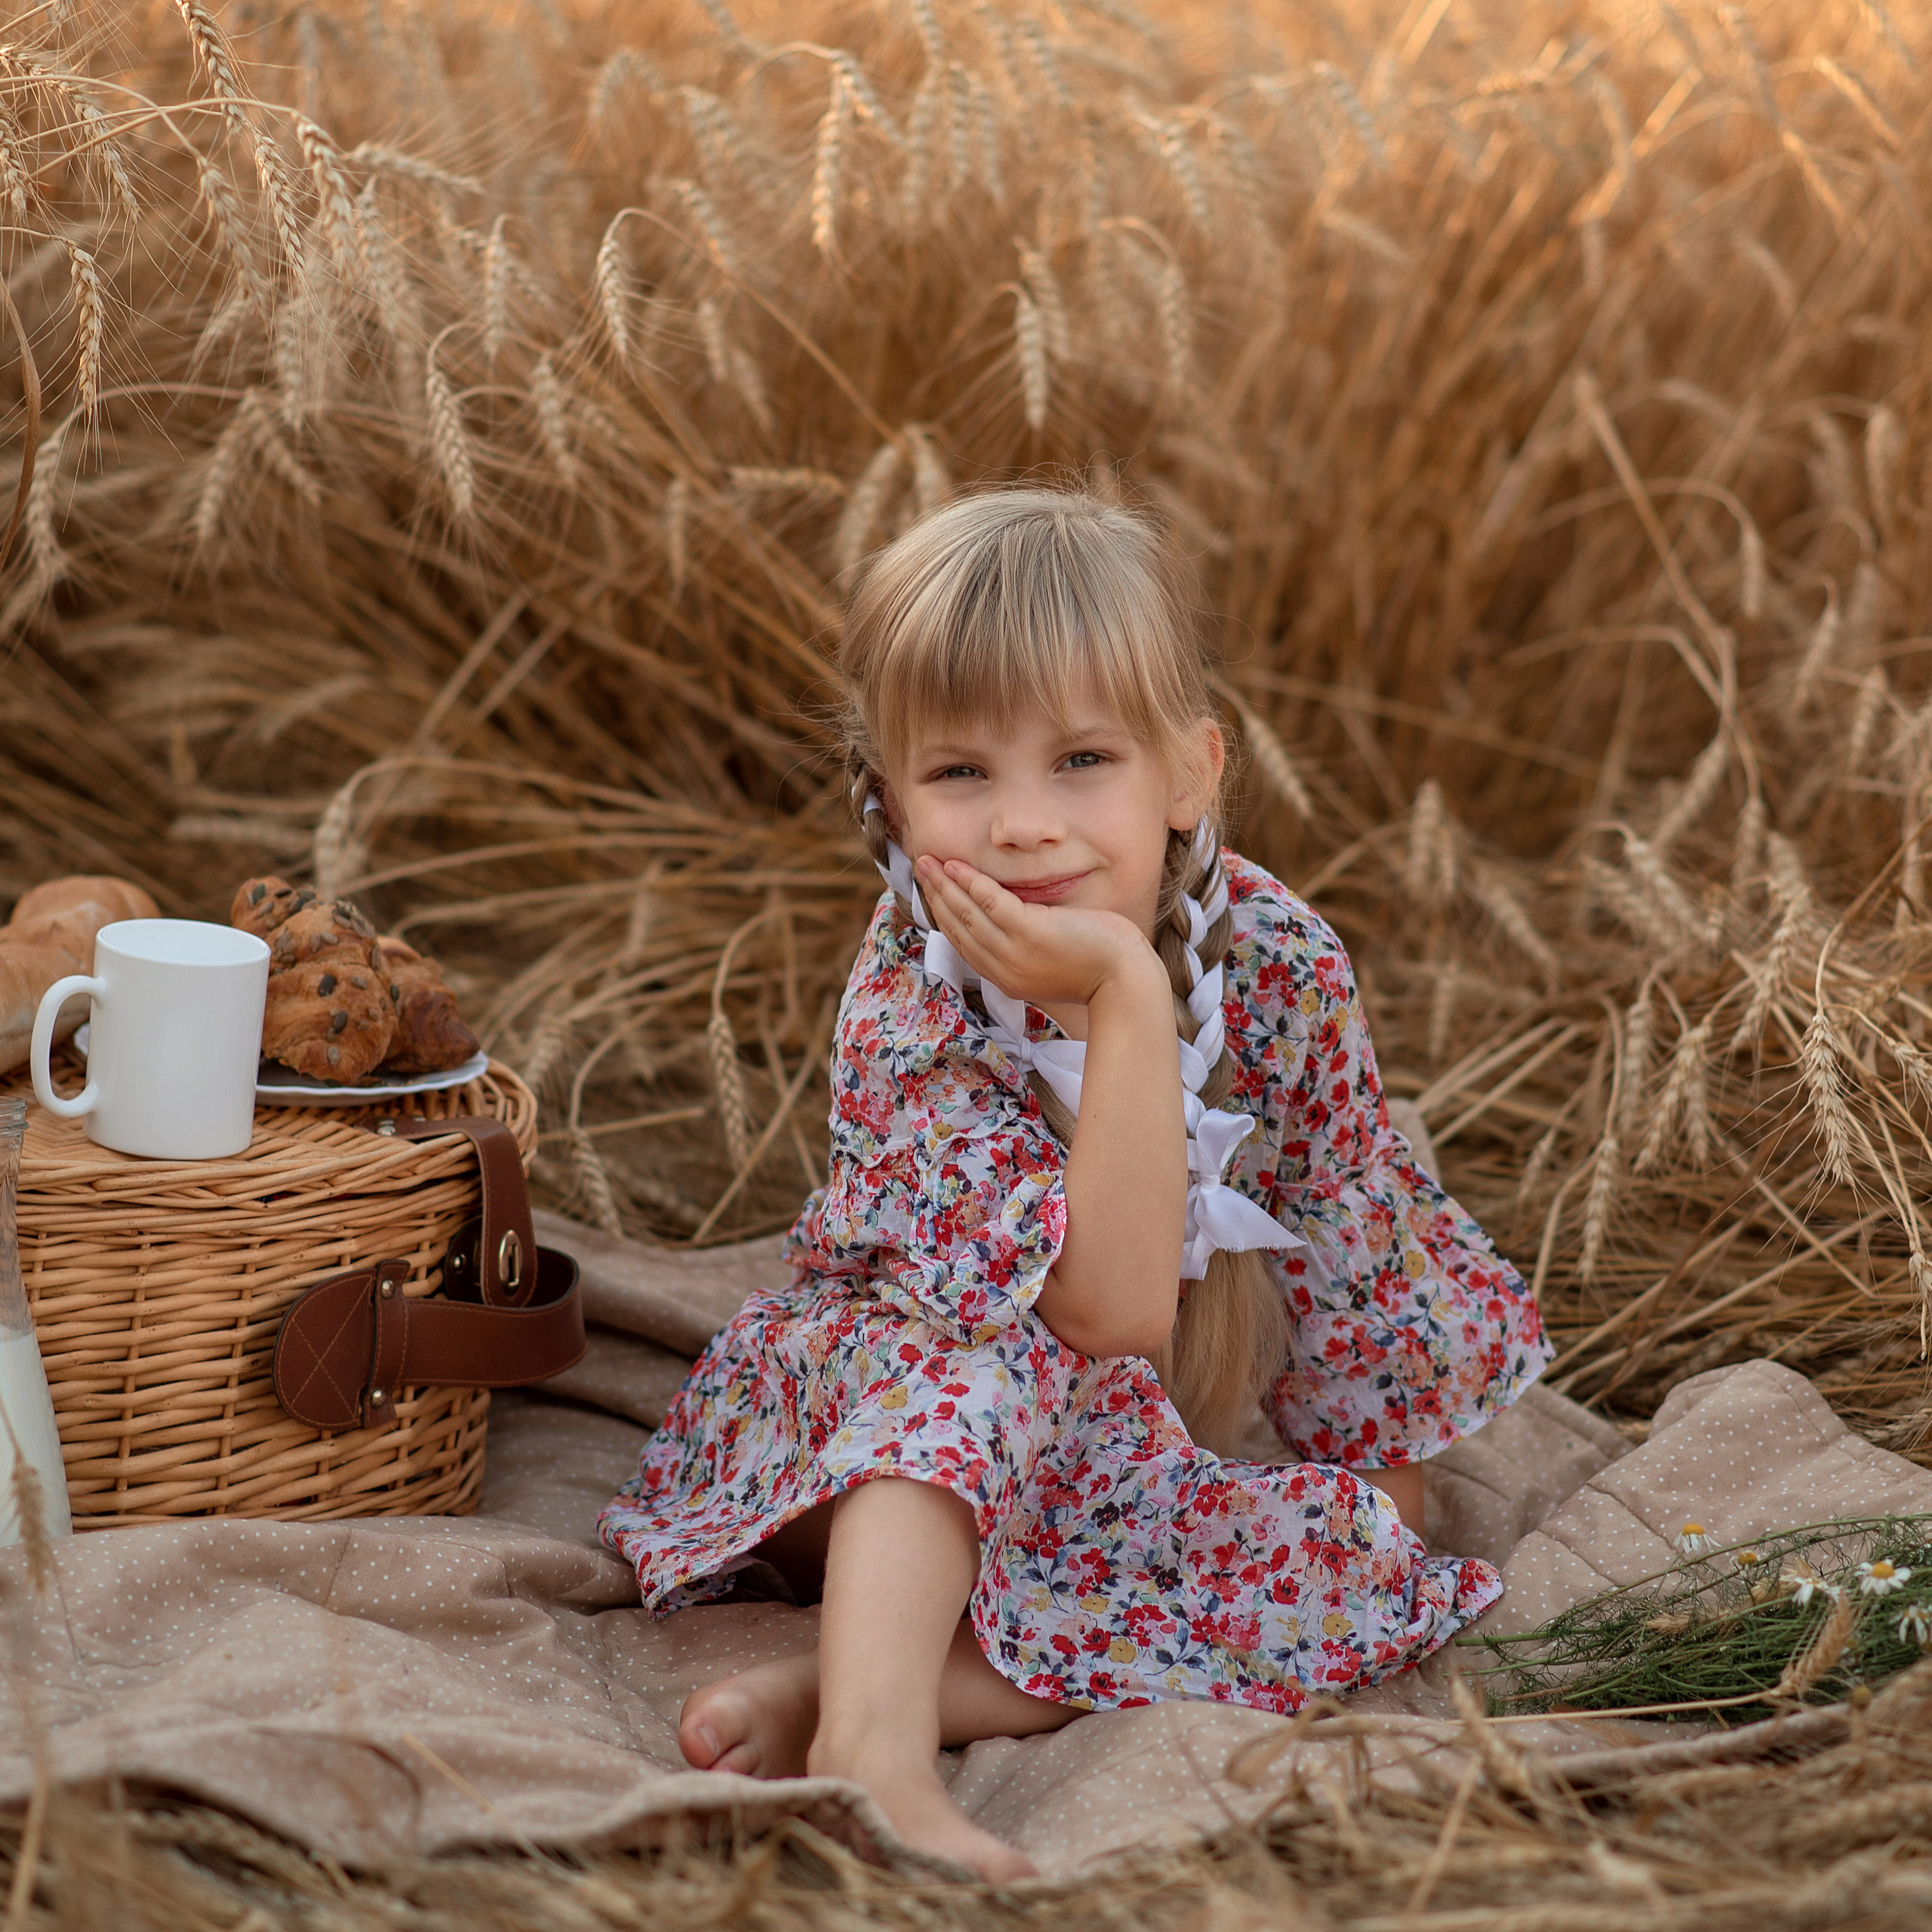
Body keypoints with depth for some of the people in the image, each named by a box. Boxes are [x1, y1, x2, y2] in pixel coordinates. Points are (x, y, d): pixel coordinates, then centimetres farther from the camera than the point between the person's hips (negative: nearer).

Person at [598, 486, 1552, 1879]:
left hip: (1147, 1478, 4)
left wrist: (1388, 1472, 2)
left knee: (1369, 1559, -24)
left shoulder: (1277, 959, -16)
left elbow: (1353, 1242, -2)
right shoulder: (907, 1012, -25)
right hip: (884, 1461, -3)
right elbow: (1110, 1312, -35)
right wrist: (1128, 998, -40)